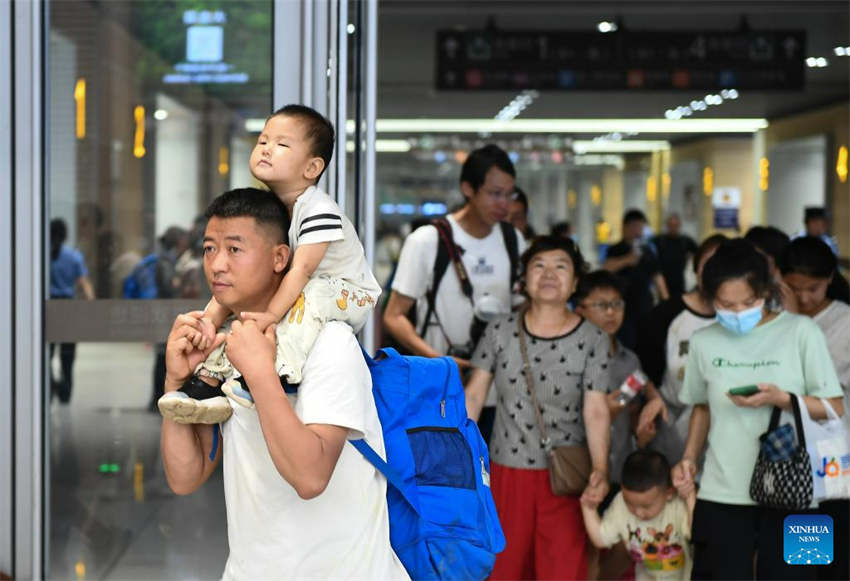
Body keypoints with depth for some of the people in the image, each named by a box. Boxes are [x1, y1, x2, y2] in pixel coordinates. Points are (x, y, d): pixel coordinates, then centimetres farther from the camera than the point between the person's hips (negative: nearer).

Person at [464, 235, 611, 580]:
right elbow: (474, 395, 1)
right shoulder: (499, 331, -1)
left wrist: (600, 470, -25)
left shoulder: (592, 340, -6)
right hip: (507, 471, 2)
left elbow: (596, 411, -11)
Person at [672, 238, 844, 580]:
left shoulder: (800, 331, -4)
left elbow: (834, 408, -2)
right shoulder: (703, 343, 5)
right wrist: (689, 458, 3)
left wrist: (780, 398, -17)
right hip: (722, 494, 2)